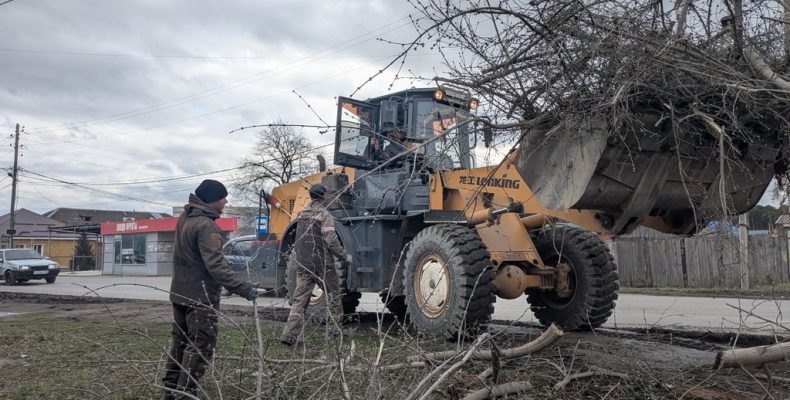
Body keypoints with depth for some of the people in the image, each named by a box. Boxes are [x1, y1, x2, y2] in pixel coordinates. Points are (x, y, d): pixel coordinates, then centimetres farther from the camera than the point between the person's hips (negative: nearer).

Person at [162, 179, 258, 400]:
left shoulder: (184, 218, 7)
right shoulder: (206, 226, -22)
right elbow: (215, 265, -29)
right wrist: (242, 288, -29)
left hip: (180, 292, 9)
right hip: (201, 297, -9)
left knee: (180, 344, 18)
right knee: (200, 348, -2)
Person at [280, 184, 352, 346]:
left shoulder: (302, 214, 12)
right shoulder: (324, 215, -11)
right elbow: (331, 240, -17)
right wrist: (345, 257, -8)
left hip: (302, 263, 6)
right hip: (321, 264, -6)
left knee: (299, 299, 3)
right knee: (333, 294, 13)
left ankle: (289, 334, -6)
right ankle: (336, 326, 23)